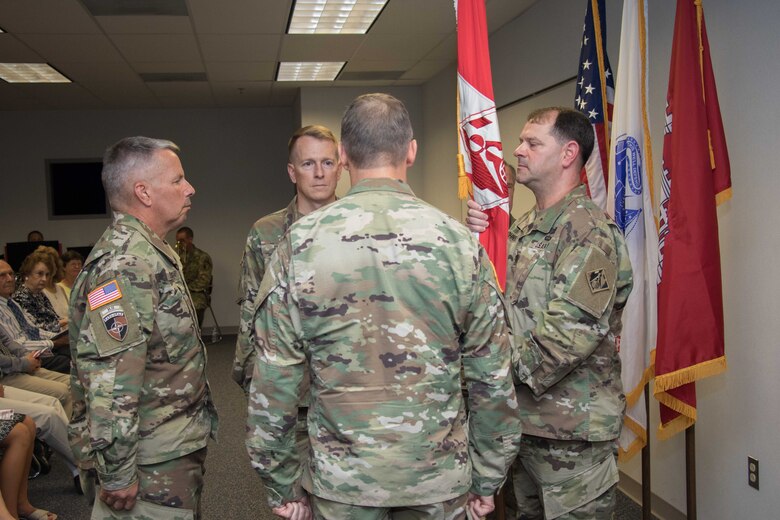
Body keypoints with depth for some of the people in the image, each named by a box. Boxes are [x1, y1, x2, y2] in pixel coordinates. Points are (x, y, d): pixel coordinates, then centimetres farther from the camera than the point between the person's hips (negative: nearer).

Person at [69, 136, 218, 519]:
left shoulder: (151, 254, 12)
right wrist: (117, 472, -23)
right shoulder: (124, 264, -22)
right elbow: (109, 381, -27)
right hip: (154, 461, -10)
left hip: (175, 445, 10)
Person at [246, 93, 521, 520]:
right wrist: (486, 481, 7)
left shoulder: (300, 244, -10)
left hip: (341, 482, 0)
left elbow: (273, 383, -8)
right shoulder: (457, 241, -9)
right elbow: (493, 380, -6)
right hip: (439, 478, 1)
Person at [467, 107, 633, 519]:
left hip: (572, 429, -9)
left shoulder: (588, 229, -17)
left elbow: (572, 331, -26)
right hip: (524, 419, 9)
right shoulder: (525, 226, 11)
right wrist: (479, 238, -10)